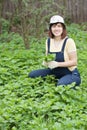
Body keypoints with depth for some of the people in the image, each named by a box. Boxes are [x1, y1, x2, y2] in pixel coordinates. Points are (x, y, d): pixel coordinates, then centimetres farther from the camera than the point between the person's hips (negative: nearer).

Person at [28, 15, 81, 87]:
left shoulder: (69, 41, -15)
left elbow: (74, 62, -14)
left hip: (70, 74, -5)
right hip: (54, 73, 6)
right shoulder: (48, 41, 3)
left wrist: (57, 64, -25)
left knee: (61, 85, -37)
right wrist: (46, 62, -9)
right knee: (32, 74, -10)